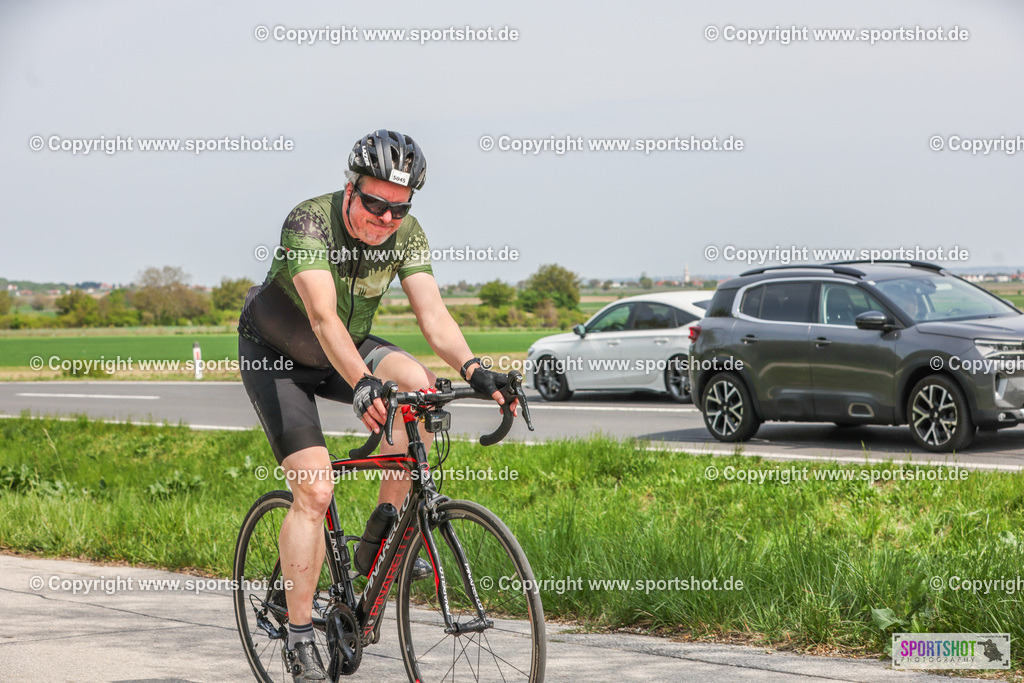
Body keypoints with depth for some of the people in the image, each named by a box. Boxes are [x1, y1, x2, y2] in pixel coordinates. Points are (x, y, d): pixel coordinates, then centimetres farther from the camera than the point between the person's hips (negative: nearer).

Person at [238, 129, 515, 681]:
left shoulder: (406, 235, -15)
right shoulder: (309, 222, -31)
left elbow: (433, 314, -24)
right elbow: (323, 316, -44)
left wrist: (473, 370, -42)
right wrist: (362, 385, -59)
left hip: (348, 348, 5)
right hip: (275, 355, -4)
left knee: (419, 386, -26)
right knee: (314, 491, -16)